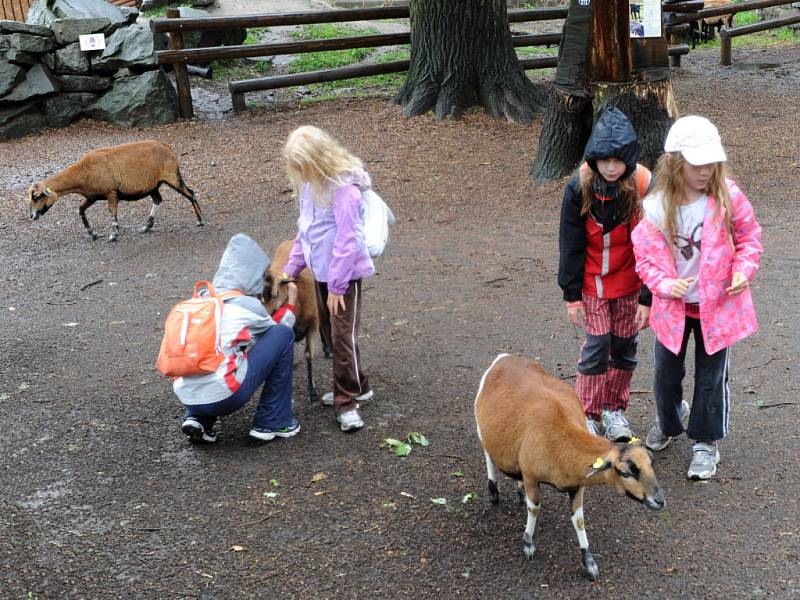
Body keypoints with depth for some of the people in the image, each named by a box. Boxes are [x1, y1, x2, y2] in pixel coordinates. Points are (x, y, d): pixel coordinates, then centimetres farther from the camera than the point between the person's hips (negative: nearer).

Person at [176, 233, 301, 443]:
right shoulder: (249, 306, 0)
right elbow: (273, 332, 21)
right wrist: (290, 303, 35)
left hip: (186, 397, 6)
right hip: (222, 397, -6)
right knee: (283, 334, 7)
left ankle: (198, 419, 14)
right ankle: (273, 422, 10)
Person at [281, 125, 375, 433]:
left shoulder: (344, 188, -22)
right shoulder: (309, 185, 5)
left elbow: (347, 241, -22)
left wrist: (337, 285, -20)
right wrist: (291, 268, 13)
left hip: (345, 274, -9)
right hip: (321, 271, 9)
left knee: (343, 336, -6)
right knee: (329, 334, 16)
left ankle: (347, 402, 3)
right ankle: (356, 386, 31)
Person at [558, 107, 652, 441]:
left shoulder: (644, 187, -18)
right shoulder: (579, 187, -16)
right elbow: (571, 246, -8)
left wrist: (647, 298, -10)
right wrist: (571, 294, -6)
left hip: (630, 284, 1)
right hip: (592, 283, -1)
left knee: (624, 346, 11)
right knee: (597, 346, 1)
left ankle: (614, 408, 31)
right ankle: (587, 412, 18)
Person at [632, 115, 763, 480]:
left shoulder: (727, 196, -15)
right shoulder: (655, 208, -15)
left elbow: (749, 235, -1)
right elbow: (645, 255, -8)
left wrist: (744, 269, -16)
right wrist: (664, 284, -24)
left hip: (718, 304, -1)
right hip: (673, 307, 1)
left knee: (711, 377, 10)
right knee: (666, 371, 19)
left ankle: (706, 442, 29)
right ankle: (669, 422, 48)